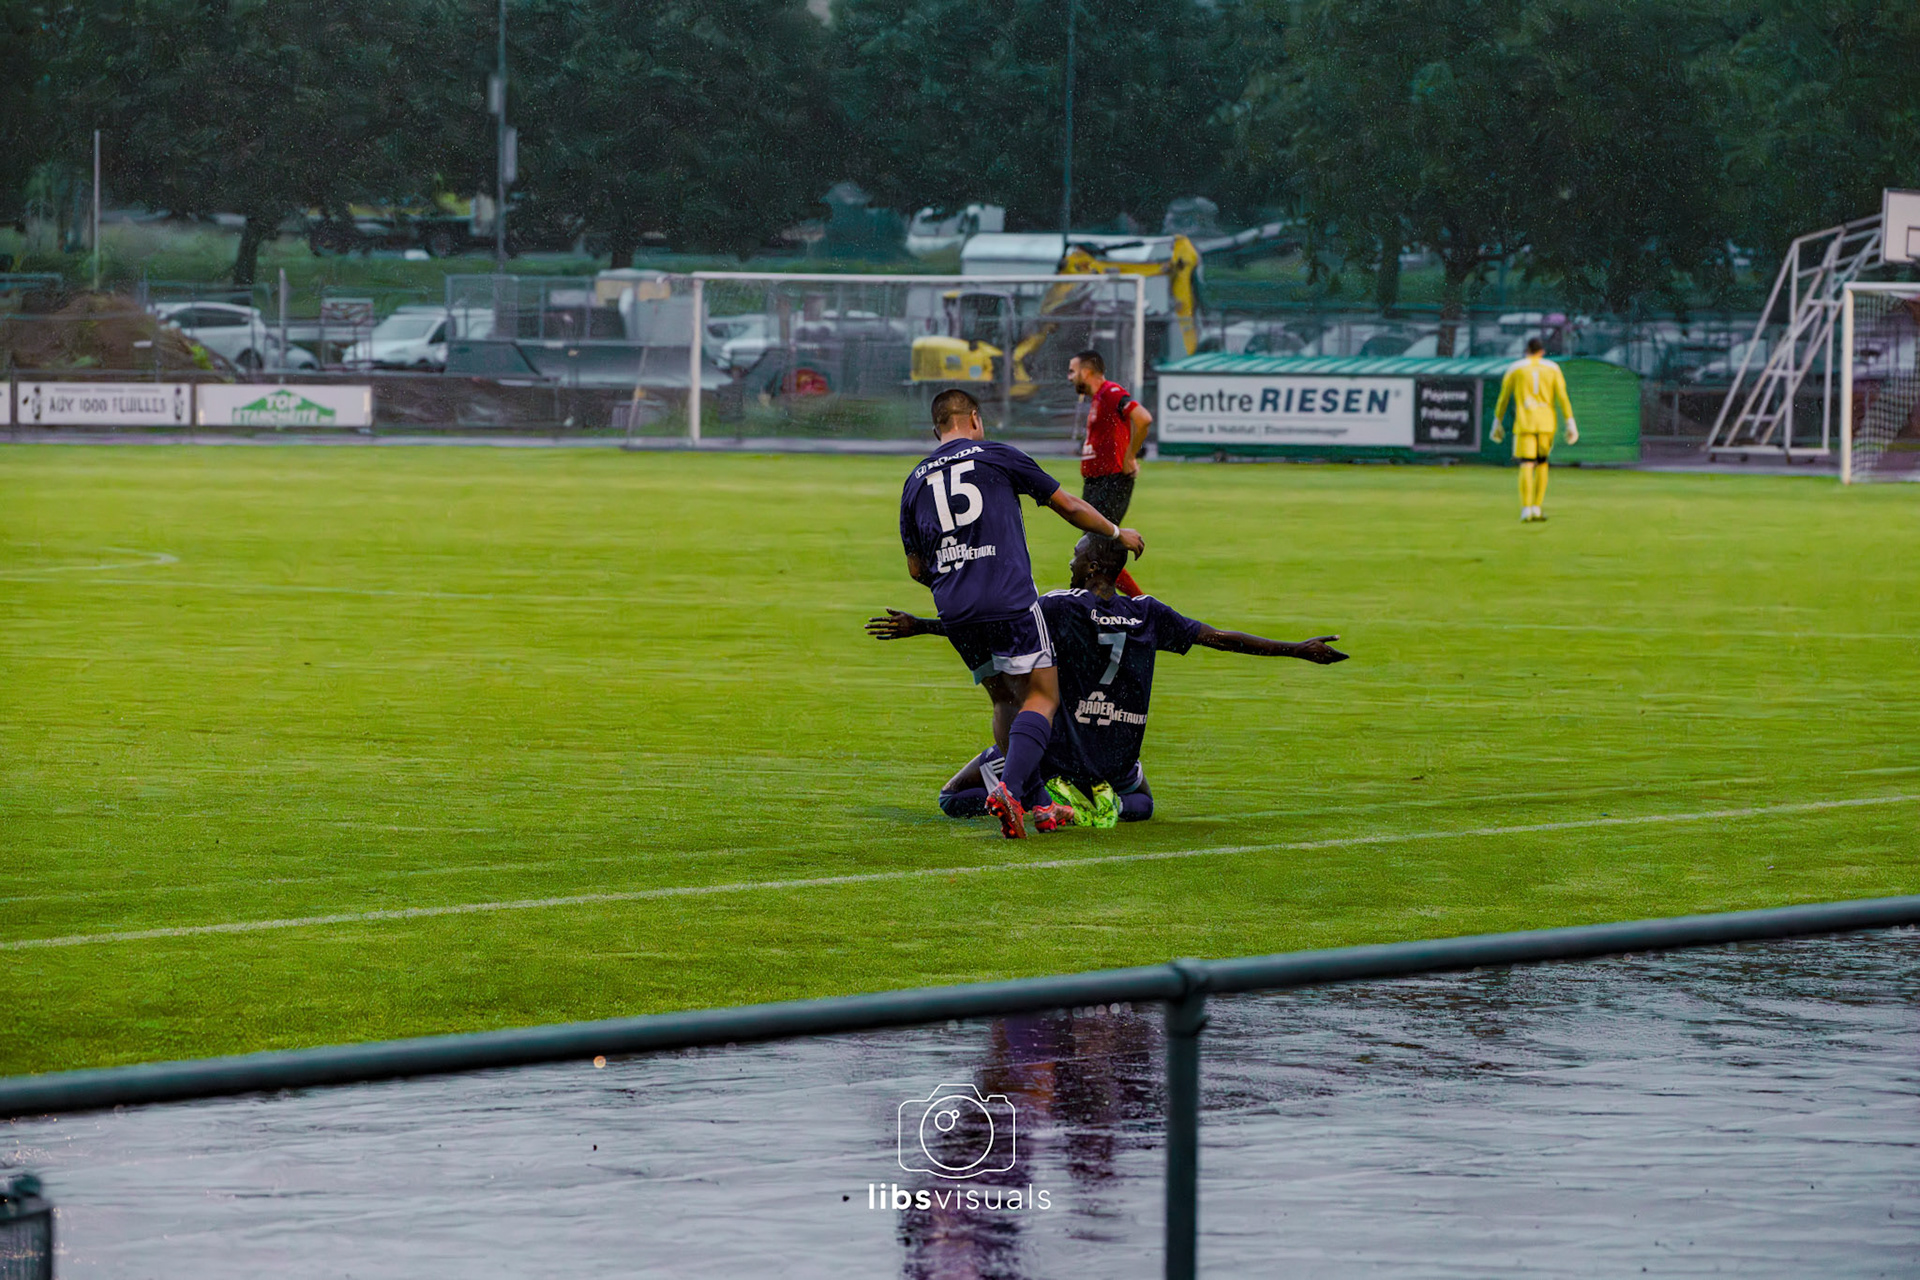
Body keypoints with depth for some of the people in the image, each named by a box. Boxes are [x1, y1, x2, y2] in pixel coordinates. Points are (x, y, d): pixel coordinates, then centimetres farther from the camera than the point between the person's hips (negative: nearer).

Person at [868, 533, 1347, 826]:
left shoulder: (1062, 608, -13)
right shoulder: (1147, 614, -3)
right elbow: (1221, 639, 1)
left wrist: (918, 626, -21)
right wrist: (1300, 649, 9)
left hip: (1059, 754, -3)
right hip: (1117, 764, 3)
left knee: (952, 799, 12)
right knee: (1142, 800, 39)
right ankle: (1110, 805, 1)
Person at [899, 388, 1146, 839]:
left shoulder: (915, 482, 15)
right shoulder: (996, 456, 5)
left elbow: (915, 568, 21)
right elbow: (1068, 506, 14)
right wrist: (1117, 533, 29)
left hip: (954, 611, 5)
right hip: (1009, 599, -5)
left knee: (1006, 701, 18)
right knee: (1041, 697, -1)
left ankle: (1039, 804, 11)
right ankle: (1009, 788, -25)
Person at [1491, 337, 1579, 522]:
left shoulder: (1515, 370, 5)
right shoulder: (1552, 369, 6)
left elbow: (1503, 398, 7)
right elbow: (1562, 397, 0)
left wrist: (1497, 423, 15)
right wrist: (1570, 424, 0)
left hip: (1524, 424, -1)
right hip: (1546, 424, 1)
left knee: (1526, 466, -6)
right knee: (1542, 463, 16)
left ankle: (1526, 509, -20)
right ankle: (1537, 507, 11)